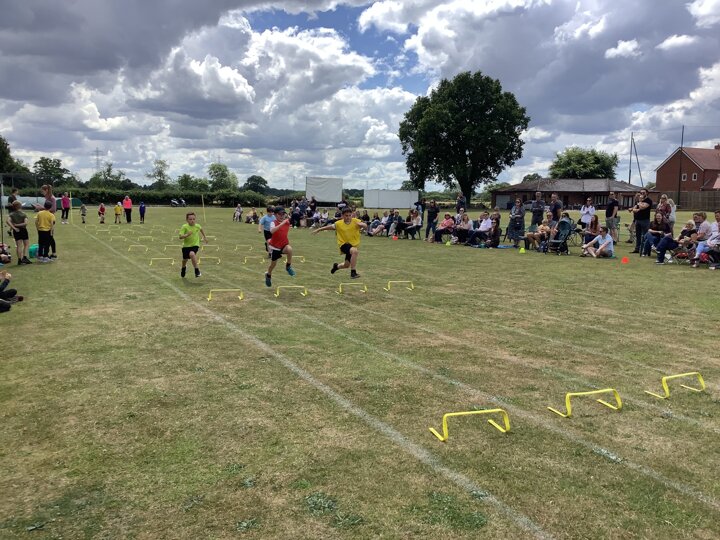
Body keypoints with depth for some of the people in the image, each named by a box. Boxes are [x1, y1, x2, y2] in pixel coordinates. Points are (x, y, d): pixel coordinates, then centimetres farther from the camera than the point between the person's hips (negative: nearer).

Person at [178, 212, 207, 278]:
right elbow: (180, 236, -23)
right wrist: (187, 235, -40)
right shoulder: (184, 227, -17)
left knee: (192, 254, -32)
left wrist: (204, 237, 27)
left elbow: (201, 229, 18)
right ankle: (183, 267, 53)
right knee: (185, 259, 15)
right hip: (186, 245, 1)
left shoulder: (197, 226, -8)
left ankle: (197, 270, -24)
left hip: (195, 245, -1)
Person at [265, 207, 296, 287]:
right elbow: (272, 231, -43)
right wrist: (282, 223, -46)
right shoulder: (273, 223, -18)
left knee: (289, 249, -34)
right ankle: (268, 275, 46)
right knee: (273, 264, 13)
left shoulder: (287, 222, -3)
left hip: (284, 244, 2)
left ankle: (288, 266, -12)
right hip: (275, 246, -2)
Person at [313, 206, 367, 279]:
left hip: (354, 245, 3)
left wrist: (362, 225, -39)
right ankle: (353, 273, -28)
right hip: (344, 244, -3)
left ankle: (336, 266, 50)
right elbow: (330, 226, 8)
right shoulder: (339, 223, -8)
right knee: (355, 251, -35)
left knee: (346, 265, 13)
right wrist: (319, 230, 12)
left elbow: (365, 226, -17)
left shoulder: (355, 221, -9)